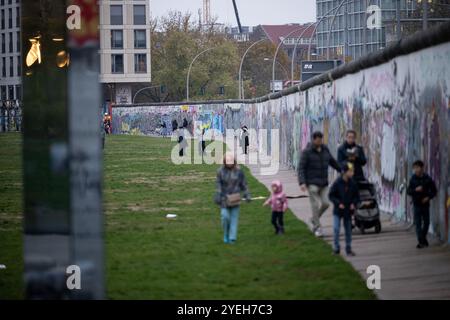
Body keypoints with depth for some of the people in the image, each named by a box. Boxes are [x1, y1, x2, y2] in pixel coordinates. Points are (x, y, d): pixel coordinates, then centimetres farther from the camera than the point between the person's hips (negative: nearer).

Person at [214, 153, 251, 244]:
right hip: (224, 198, -1)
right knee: (225, 217, -8)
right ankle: (226, 235, 15)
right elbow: (218, 184, -6)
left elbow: (243, 184, 2)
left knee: (234, 217, -1)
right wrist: (217, 196, -14)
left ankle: (232, 238, 3)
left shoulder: (239, 171, -3)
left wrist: (247, 195, -5)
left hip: (235, 198, 1)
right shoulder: (221, 171, -5)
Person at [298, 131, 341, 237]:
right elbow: (301, 168, -13)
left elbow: (332, 161, 22)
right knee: (316, 205, -7)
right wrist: (302, 183, -24)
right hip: (312, 183, -5)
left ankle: (314, 219, 23)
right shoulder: (307, 152, -10)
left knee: (325, 203, -2)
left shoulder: (325, 149, 6)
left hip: (323, 183, 5)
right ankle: (317, 228, 3)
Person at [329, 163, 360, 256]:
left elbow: (356, 196, 8)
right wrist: (338, 203, -18)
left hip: (348, 211, 3)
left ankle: (348, 249, 19)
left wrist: (354, 203, -9)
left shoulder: (353, 183, -3)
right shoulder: (337, 183, -13)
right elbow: (331, 195, -7)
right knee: (336, 229, -11)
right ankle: (336, 248, 2)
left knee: (348, 230, 9)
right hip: (338, 211, -3)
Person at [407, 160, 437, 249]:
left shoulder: (428, 179, -2)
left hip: (425, 204, 1)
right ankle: (421, 241, -6)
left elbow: (434, 191, 4)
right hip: (417, 204, -1)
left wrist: (428, 197, -12)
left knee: (426, 222, 9)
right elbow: (408, 191, 0)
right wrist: (415, 190, -19)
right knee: (418, 223, -6)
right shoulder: (413, 179, -1)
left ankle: (423, 238, 31)